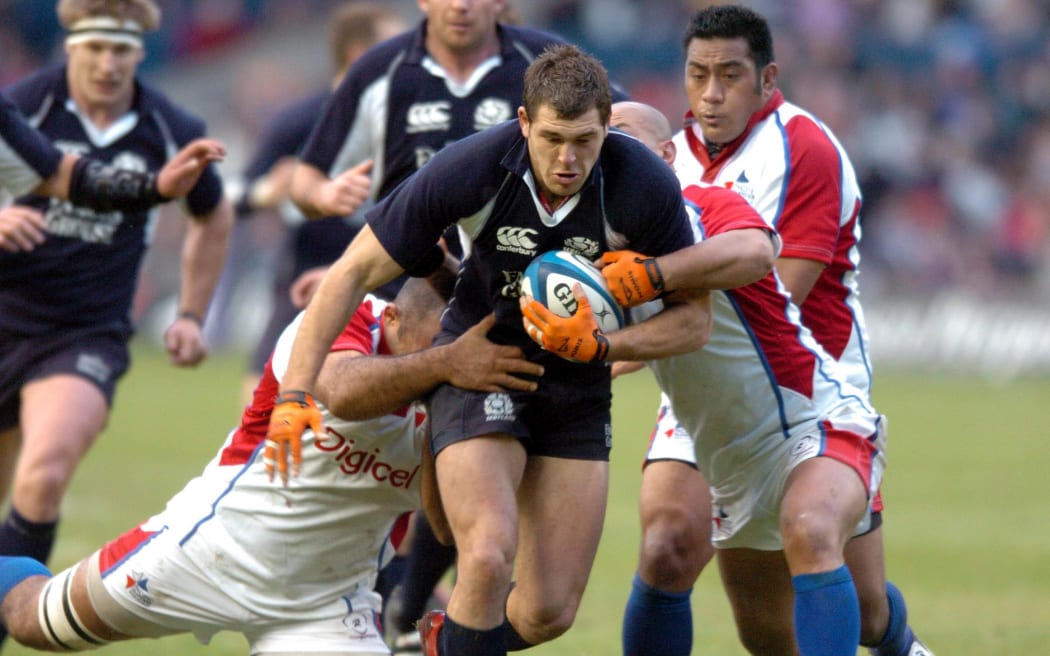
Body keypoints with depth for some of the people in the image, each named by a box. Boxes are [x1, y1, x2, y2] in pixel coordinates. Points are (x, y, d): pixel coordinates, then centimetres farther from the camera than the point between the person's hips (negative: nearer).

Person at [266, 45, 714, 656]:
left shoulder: (646, 185, -21)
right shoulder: (469, 170, -23)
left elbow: (693, 318, -9)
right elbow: (356, 271, -14)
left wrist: (601, 347, -26)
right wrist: (295, 391, -21)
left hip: (579, 386, 2)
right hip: (479, 364, -2)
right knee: (488, 557, -27)